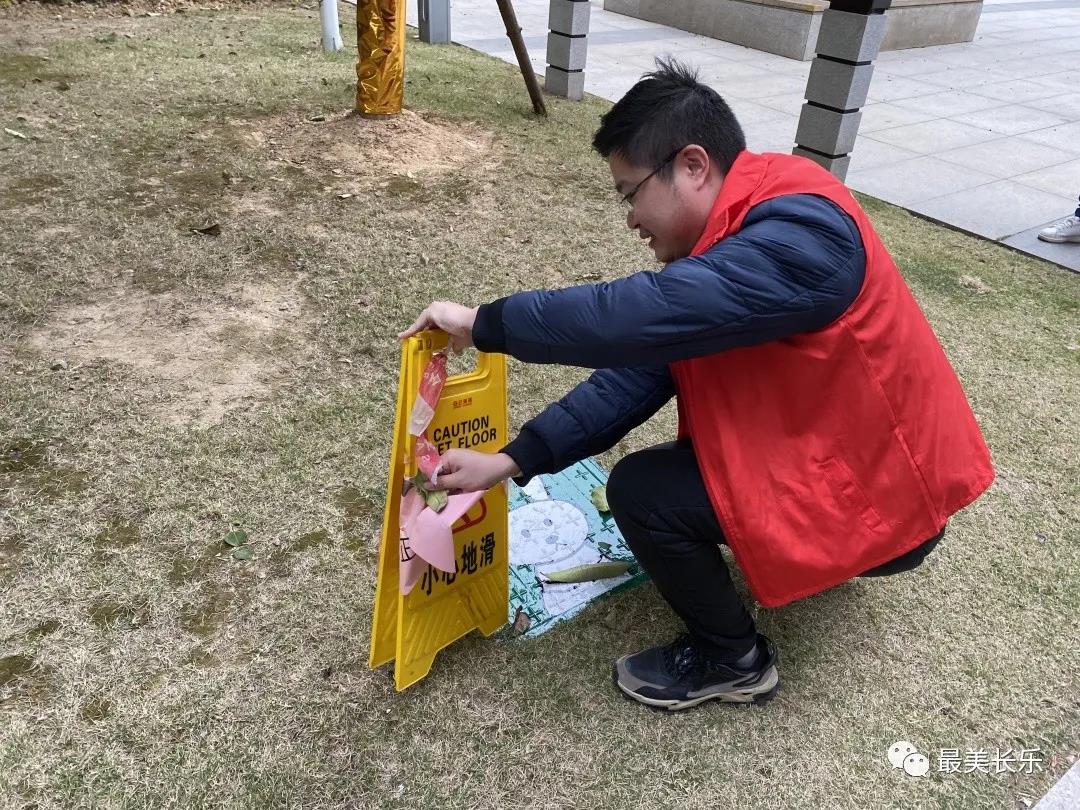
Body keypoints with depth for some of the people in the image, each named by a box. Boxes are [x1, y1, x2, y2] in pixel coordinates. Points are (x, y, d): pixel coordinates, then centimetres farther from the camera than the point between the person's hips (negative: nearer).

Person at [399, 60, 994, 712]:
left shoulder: (800, 230, -28)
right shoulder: (725, 240, 1)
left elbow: (641, 317, -38)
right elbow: (638, 368, -4)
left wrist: (483, 324, -24)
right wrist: (511, 460, -11)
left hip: (883, 494, -9)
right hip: (828, 439, 9)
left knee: (642, 491, -15)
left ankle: (733, 660, 9)